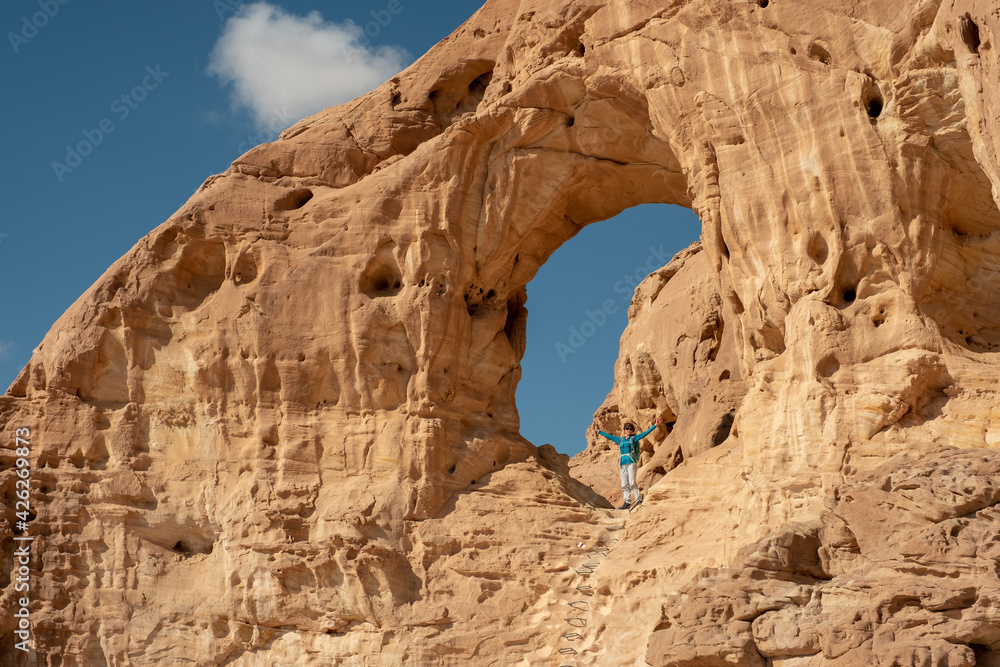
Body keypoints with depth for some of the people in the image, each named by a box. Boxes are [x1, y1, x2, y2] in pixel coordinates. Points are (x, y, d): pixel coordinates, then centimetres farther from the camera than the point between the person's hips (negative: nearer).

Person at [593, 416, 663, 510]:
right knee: (624, 484, 2)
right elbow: (609, 436, 29)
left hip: (631, 462, -5)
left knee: (632, 482, -14)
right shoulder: (620, 440, 19)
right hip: (622, 464, 5)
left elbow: (645, 433, 2)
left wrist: (655, 425, -5)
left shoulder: (634, 438, 7)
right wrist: (598, 431, 36)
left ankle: (639, 500, -11)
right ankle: (627, 503, 3)